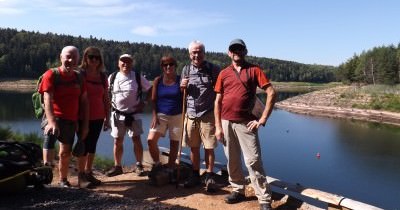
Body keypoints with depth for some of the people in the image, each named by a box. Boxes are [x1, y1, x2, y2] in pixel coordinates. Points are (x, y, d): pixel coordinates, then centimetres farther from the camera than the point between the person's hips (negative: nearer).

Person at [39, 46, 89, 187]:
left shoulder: (79, 78, 5)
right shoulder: (51, 75, -8)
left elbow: (84, 102, 8)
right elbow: (47, 100, -19)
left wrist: (85, 124, 3)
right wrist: (51, 122, -32)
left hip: (71, 121, 4)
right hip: (54, 118, -4)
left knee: (65, 153, 12)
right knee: (50, 135, -32)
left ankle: (63, 180, 31)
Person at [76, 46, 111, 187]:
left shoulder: (102, 76, 8)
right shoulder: (80, 75, -5)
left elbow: (106, 99, 11)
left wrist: (107, 118, 10)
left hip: (98, 118, 4)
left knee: (92, 145, 10)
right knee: (84, 146, -1)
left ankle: (89, 173, 21)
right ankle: (81, 177, 9)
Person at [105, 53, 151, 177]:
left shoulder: (138, 77, -3)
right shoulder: (112, 78, 2)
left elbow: (150, 90, 4)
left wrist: (143, 103, -4)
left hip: (133, 114, -2)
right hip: (117, 114, 2)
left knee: (136, 140, -1)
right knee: (118, 141, 8)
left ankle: (139, 166, 13)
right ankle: (117, 166, 20)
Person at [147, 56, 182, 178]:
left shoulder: (180, 80, -1)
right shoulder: (158, 80, 2)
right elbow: (153, 100, 3)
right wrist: (154, 115, -5)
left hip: (177, 116, 0)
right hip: (161, 115, 1)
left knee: (174, 143, 6)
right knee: (151, 140, -14)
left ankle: (170, 170, 21)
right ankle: (157, 164, 10)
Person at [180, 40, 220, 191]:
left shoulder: (213, 69, -2)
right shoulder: (186, 70, 9)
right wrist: (182, 86, -5)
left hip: (208, 114, -3)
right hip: (191, 113, 4)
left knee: (209, 147, 2)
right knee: (193, 147, 11)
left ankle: (209, 177, 17)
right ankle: (195, 175, 26)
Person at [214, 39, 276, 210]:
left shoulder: (254, 70, 2)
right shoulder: (224, 73, 11)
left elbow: (271, 93, -4)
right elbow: (218, 101, 10)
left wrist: (263, 119, -9)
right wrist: (218, 126, 3)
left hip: (246, 123, -3)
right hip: (226, 122, 4)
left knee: (253, 161, -4)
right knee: (232, 160, 12)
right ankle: (238, 190, 28)